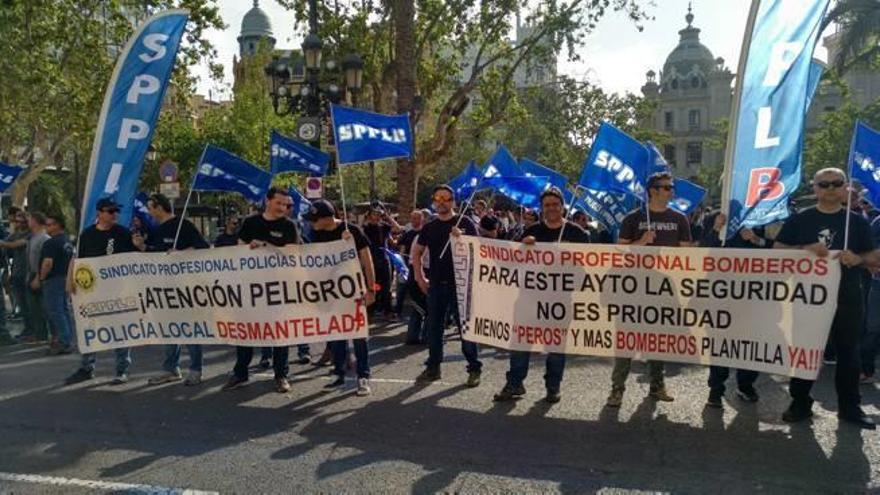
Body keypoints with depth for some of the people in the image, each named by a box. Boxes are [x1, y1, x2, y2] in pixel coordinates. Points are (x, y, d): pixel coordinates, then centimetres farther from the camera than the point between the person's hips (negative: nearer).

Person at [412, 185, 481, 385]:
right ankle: (433, 367, 22)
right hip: (437, 284, 4)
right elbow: (416, 252, 19)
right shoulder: (429, 227, 10)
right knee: (434, 327, 10)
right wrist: (420, 278, 11)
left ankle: (474, 368, 11)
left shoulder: (464, 223, -2)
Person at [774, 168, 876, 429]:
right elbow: (777, 250, 0)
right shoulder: (799, 219, 3)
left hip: (847, 298, 1)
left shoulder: (857, 222, 6)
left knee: (848, 351, 8)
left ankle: (850, 406, 20)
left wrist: (857, 258, -13)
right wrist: (806, 249, -17)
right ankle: (800, 402, 16)